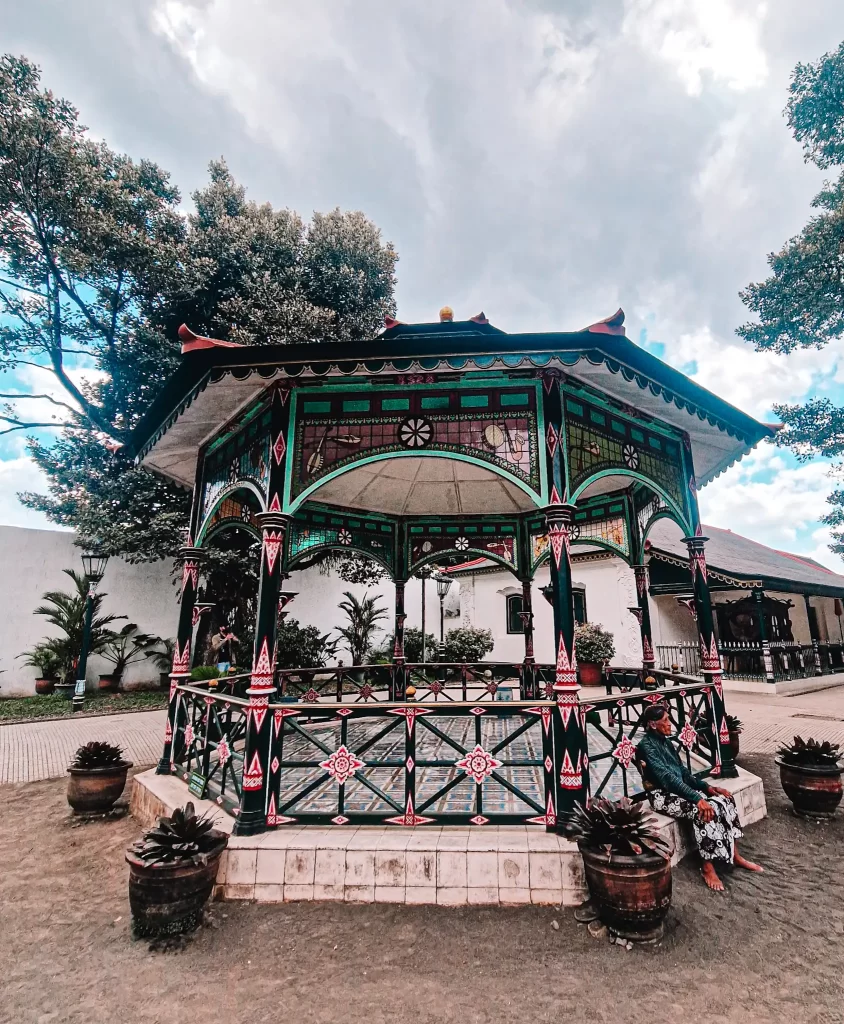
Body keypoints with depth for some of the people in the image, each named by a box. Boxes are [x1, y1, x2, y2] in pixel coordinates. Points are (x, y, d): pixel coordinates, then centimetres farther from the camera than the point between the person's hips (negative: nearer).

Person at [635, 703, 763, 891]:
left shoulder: (665, 741, 10)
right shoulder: (647, 745, -19)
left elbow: (682, 771, 14)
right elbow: (667, 777, -26)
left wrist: (707, 787, 1)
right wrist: (697, 798, -30)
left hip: (678, 789, 9)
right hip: (663, 795, -9)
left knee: (723, 801, -7)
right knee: (703, 811, -29)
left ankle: (735, 856, 4)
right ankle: (707, 867, -14)